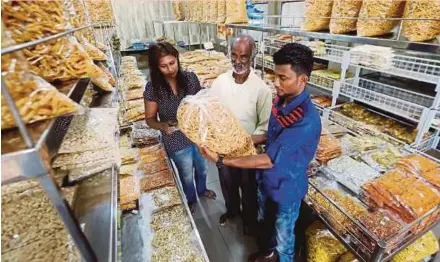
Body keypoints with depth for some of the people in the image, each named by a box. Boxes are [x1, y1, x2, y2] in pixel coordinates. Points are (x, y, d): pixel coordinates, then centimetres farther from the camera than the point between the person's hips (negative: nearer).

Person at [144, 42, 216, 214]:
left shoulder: (190, 78, -12)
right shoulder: (153, 88, -19)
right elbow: (150, 119, -11)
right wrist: (163, 126, -32)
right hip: (176, 141, -3)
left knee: (202, 168, 27)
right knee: (187, 175, 21)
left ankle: (201, 190, 60)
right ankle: (191, 200, 53)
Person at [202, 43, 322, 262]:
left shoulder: (307, 121, -34)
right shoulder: (280, 101, -9)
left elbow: (269, 160, -33)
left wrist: (221, 160, -32)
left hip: (287, 188, -7)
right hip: (266, 179, 7)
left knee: (283, 236, 20)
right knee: (265, 222, 30)